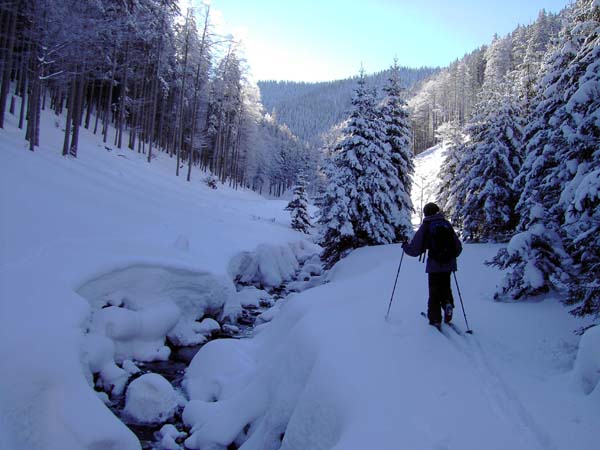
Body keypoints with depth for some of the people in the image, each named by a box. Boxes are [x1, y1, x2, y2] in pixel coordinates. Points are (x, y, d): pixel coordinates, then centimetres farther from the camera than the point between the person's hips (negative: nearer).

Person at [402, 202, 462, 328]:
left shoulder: (426, 227, -4)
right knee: (446, 287, 22)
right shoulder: (446, 224, 6)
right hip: (448, 264, 3)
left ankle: (435, 319, 12)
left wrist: (405, 246, 15)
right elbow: (458, 246, 9)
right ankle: (448, 303, -4)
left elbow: (415, 250, -5)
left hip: (434, 265, -3)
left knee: (434, 292, 10)